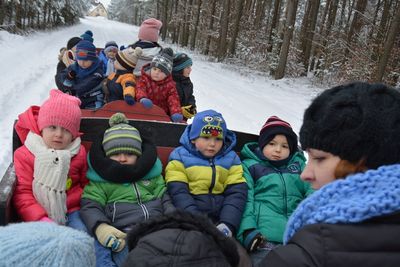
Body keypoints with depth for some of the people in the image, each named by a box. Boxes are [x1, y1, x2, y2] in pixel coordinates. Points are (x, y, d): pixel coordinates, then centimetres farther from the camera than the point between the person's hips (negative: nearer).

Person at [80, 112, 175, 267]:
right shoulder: (100, 181, 16)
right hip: (125, 233, -3)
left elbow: (166, 201, 21)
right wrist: (100, 227, -19)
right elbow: (90, 207, 4)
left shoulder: (152, 175, 24)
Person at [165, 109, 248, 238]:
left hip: (220, 219, 2)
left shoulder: (231, 159, 11)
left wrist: (227, 224, -15)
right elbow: (179, 193, -6)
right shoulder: (180, 156, 4)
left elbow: (237, 194, 2)